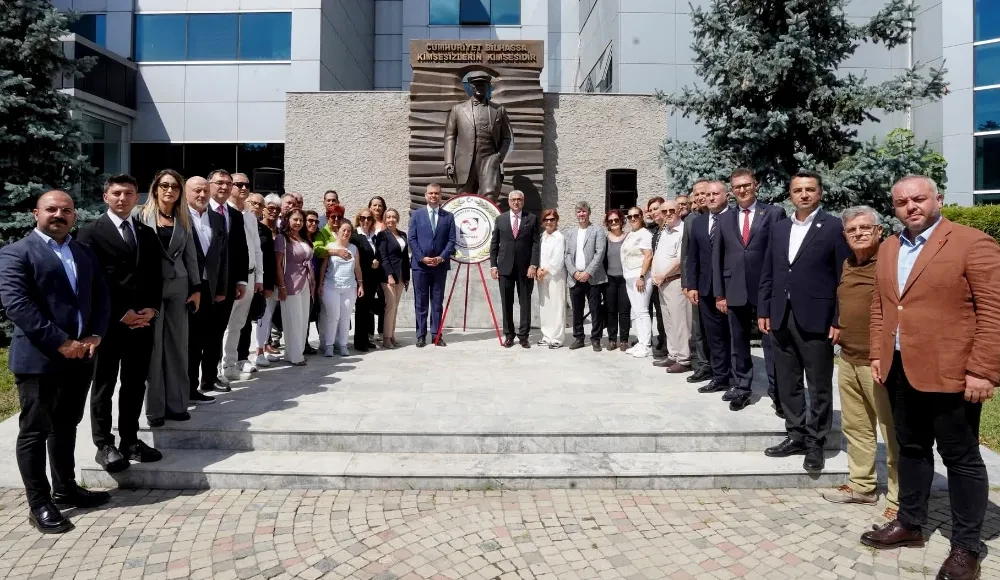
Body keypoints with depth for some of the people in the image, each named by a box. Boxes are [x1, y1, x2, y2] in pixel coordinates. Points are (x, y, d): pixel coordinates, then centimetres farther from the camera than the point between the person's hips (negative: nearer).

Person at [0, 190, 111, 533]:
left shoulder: (84, 253, 14)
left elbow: (101, 297, 12)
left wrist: (95, 335, -5)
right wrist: (60, 343, -20)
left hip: (80, 356, 6)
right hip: (38, 359, -6)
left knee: (66, 426, 17)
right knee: (35, 432, 4)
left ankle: (65, 489, 30)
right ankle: (38, 504, 14)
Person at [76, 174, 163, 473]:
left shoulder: (147, 233, 14)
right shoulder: (90, 233, -2)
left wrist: (152, 309, -3)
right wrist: (121, 313, -13)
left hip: (142, 321, 5)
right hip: (108, 322, -4)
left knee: (135, 385, 10)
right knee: (104, 386, 6)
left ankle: (130, 440, 21)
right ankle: (104, 445, 16)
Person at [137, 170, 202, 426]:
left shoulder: (183, 219, 11)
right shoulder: (143, 216, 0)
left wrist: (196, 288, 6)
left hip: (179, 287, 3)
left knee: (177, 345, 7)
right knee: (152, 346, 1)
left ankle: (177, 403, 15)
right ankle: (154, 407, 9)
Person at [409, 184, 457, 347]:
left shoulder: (448, 217, 8)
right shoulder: (416, 215, 6)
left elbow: (451, 240, 2)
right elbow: (412, 239, 0)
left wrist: (441, 257, -11)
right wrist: (422, 258, -11)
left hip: (440, 265, 1)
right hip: (420, 264, -1)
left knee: (438, 302, 6)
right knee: (420, 302, 3)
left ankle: (436, 335, 12)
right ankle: (421, 335, 9)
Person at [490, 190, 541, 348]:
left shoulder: (532, 219, 4)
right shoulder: (500, 219, 8)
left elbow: (536, 243, 0)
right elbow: (494, 244, 8)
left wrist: (533, 265, -9)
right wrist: (493, 265, 0)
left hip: (525, 267, -1)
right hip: (505, 267, 1)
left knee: (525, 302, 3)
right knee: (507, 303, 5)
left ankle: (523, 335, 10)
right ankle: (508, 335, 14)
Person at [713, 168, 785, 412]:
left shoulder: (774, 214, -1)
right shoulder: (725, 219, 10)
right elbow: (717, 258, 9)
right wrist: (719, 293, 4)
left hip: (767, 289, -3)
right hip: (735, 290, 3)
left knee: (771, 341, 3)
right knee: (739, 342, 11)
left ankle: (777, 390, 13)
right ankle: (741, 386, 22)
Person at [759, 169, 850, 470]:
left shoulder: (834, 228, -4)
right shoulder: (778, 228, 12)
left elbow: (844, 278, -7)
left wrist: (839, 321, -11)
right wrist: (763, 311, 8)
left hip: (816, 319, -5)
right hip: (781, 318, 5)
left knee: (819, 386, 6)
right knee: (787, 383, 12)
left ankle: (815, 442, 18)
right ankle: (796, 436, 25)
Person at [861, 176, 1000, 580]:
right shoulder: (889, 249, 12)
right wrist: (878, 354, 10)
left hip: (949, 373, -6)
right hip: (900, 369, 6)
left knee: (961, 458, 6)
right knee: (911, 449, 17)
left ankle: (966, 546, 18)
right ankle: (910, 523, 31)